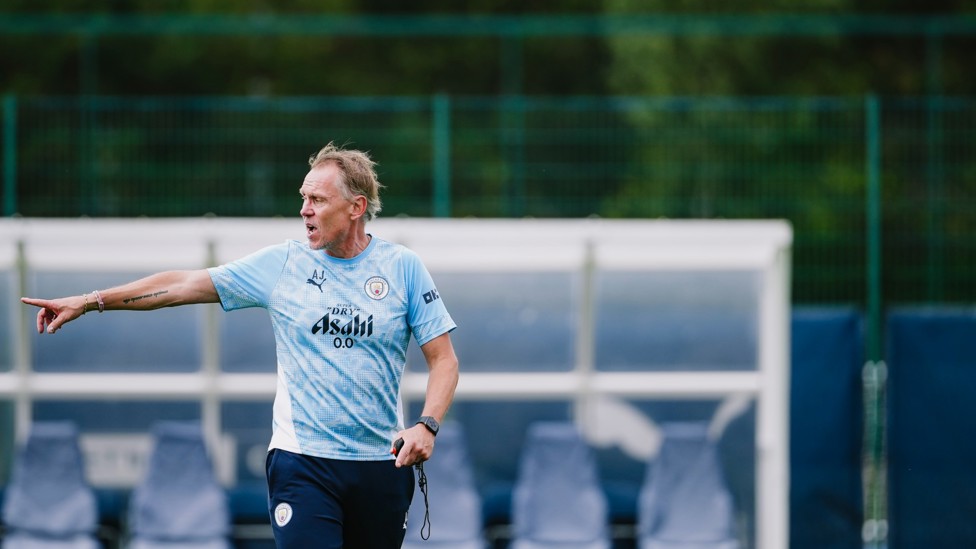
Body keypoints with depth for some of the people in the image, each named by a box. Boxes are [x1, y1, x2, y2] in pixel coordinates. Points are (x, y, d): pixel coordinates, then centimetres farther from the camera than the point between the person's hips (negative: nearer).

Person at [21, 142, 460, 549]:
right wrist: (90, 302, 0)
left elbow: (443, 359, 4)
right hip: (302, 463, -1)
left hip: (382, 464, 1)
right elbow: (185, 285, 4)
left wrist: (427, 425, -13)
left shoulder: (402, 267, 2)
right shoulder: (281, 264, 3)